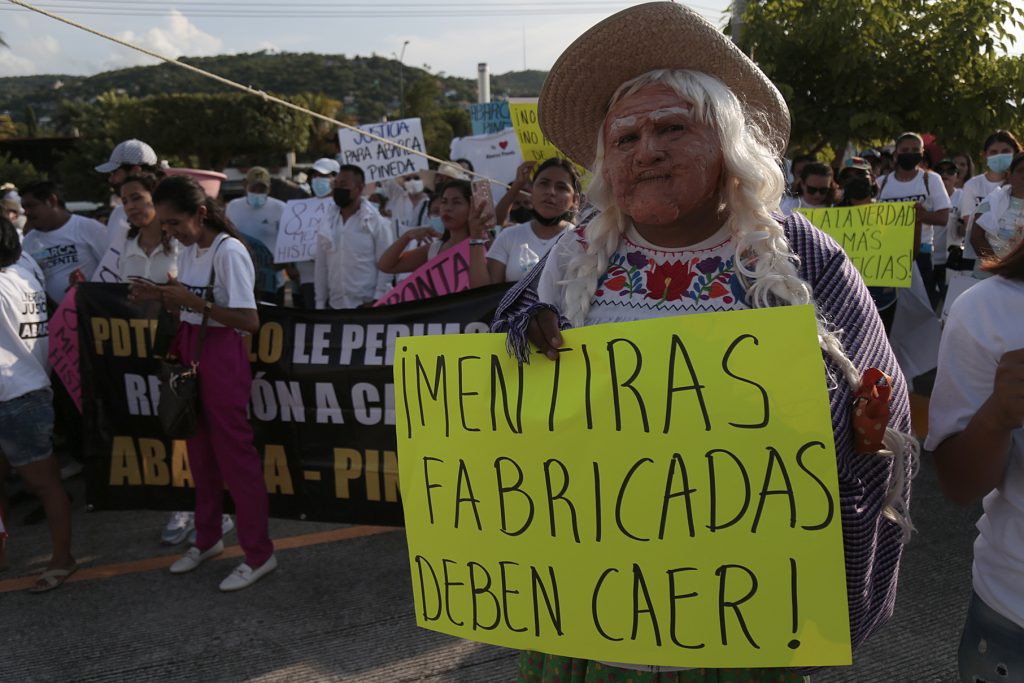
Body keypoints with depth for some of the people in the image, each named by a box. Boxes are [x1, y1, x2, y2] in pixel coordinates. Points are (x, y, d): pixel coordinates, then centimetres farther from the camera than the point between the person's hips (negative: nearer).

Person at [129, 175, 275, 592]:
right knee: (199, 452, 16)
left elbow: (248, 321, -22)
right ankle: (208, 539, 33)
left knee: (233, 453, -2)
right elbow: (187, 308, 15)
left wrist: (193, 301, -24)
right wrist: (161, 296, -4)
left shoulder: (229, 251, -17)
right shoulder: (187, 250, 8)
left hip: (222, 357, -8)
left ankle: (259, 554, 10)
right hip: (189, 353, 8)